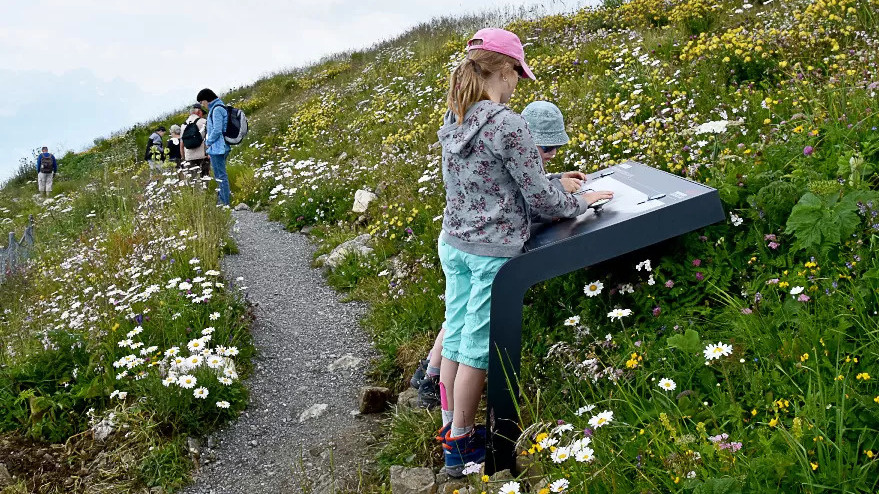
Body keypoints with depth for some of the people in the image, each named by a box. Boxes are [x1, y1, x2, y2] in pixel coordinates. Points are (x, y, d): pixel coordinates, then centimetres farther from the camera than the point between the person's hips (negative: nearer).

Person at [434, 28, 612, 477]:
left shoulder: (452, 123, 4)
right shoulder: (507, 125, -20)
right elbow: (540, 199, -15)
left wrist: (551, 185, 17)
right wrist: (581, 202, 3)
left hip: (453, 244, 7)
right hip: (493, 253, -7)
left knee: (455, 339, 17)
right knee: (476, 349, 6)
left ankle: (451, 427, 33)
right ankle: (460, 445, 20)